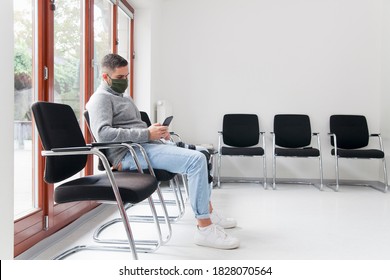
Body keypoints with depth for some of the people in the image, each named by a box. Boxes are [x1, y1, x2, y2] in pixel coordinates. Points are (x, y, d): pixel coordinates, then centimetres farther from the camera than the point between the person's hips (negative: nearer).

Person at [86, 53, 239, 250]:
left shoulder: (123, 97, 25)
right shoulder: (101, 98, -6)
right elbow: (103, 133, -23)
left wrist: (156, 131, 7)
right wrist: (147, 134, -22)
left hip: (146, 145, 11)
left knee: (198, 155, 18)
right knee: (196, 160, -24)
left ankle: (208, 212, 20)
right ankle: (204, 229, -20)